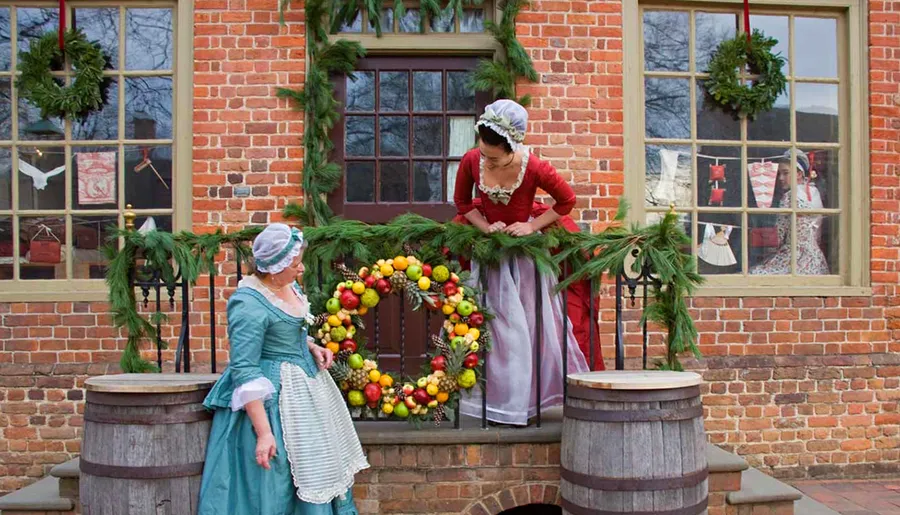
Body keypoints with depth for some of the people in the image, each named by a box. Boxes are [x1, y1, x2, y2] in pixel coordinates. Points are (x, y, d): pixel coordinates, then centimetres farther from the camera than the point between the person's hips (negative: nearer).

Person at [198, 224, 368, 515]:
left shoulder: (288, 285, 1)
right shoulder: (249, 304, -24)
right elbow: (244, 373, -25)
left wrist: (313, 347, -1)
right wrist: (263, 432, -27)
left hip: (305, 383, 9)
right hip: (273, 396, -9)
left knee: (319, 464, 18)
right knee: (275, 484, 3)